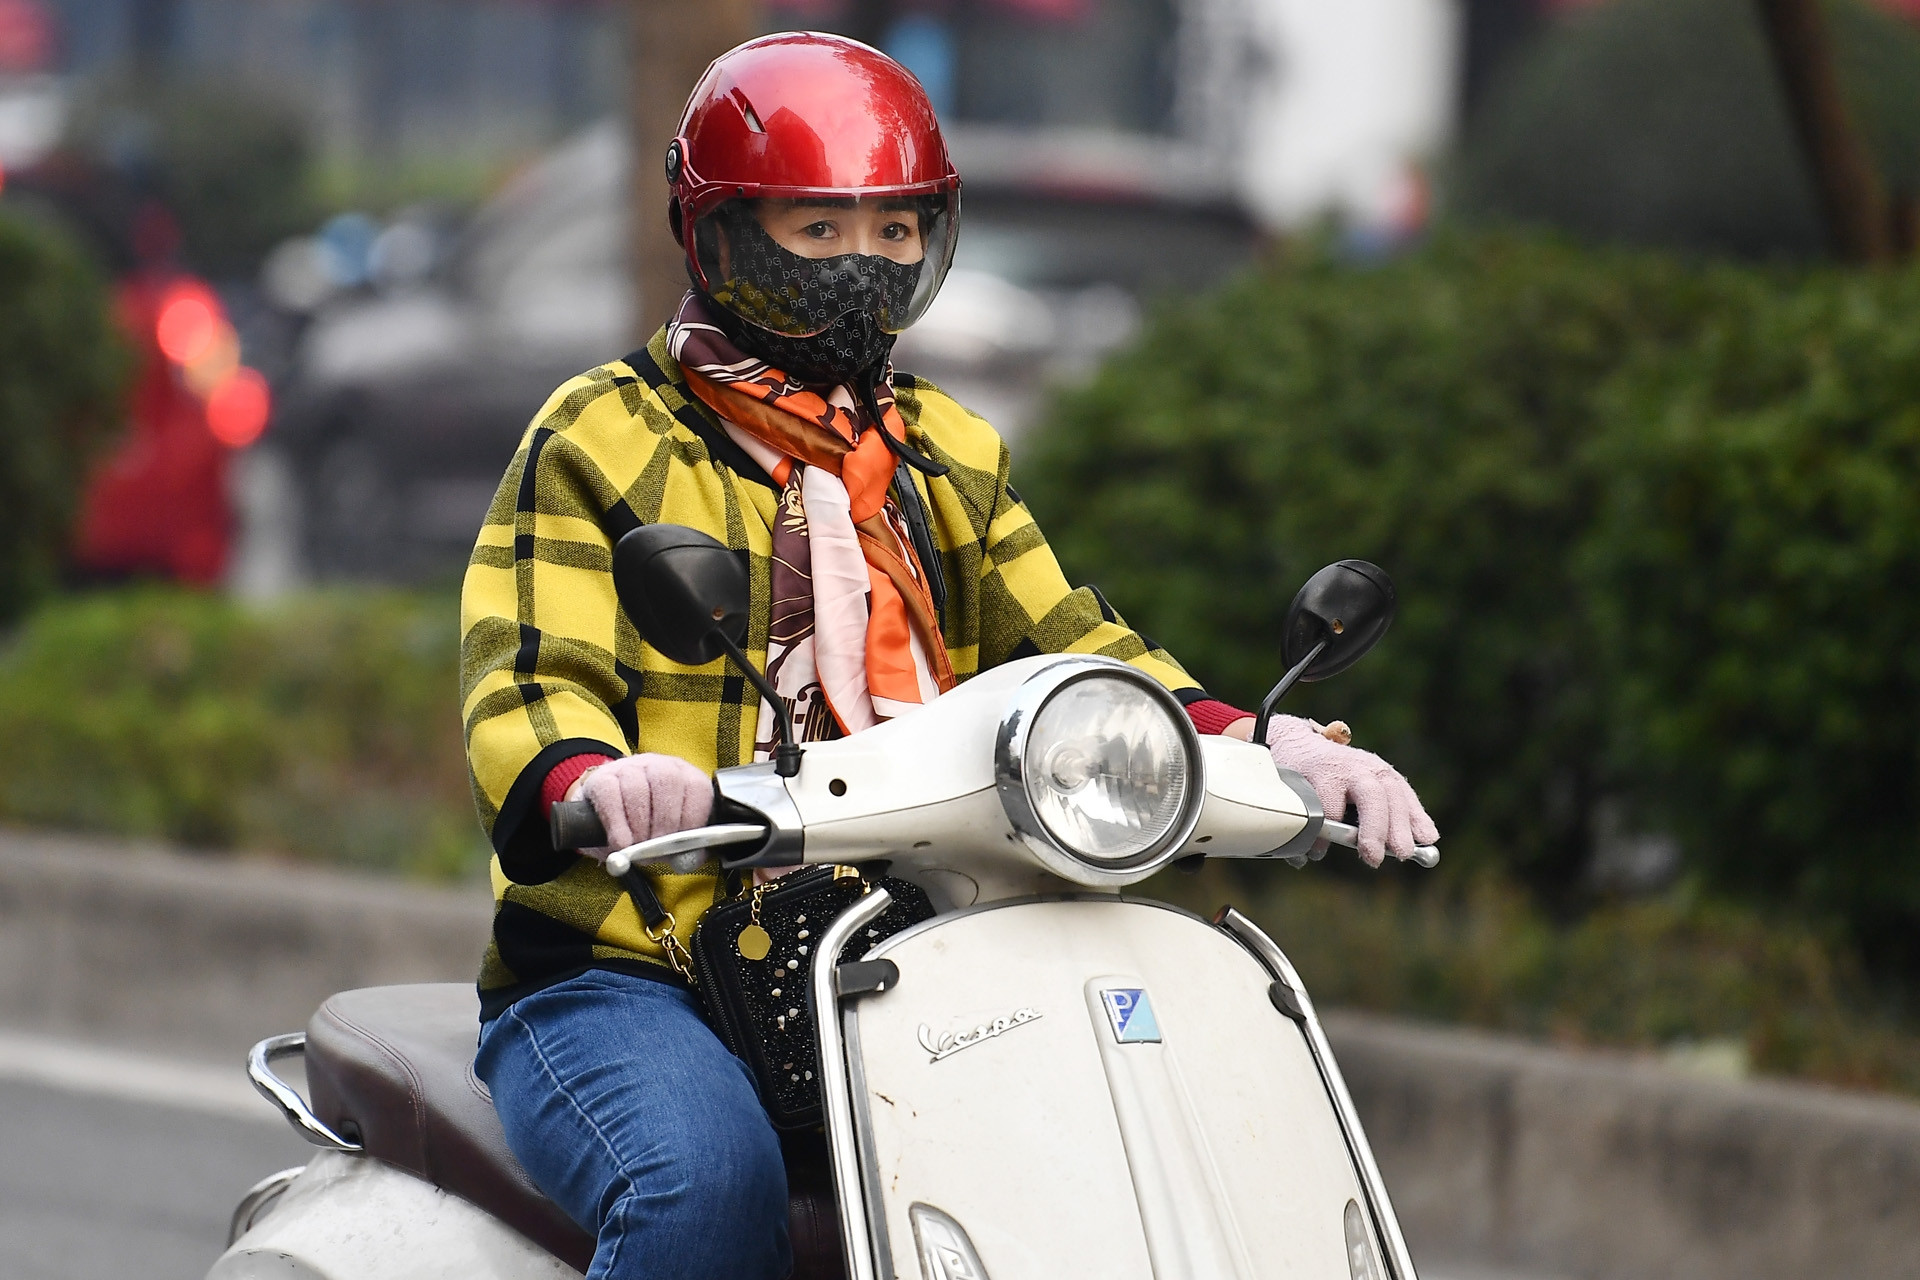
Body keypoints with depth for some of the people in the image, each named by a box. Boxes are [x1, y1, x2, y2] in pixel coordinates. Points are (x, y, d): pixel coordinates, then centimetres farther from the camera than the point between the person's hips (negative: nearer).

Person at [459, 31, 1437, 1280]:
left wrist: (1249, 741, -8)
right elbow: (523, 680, -11)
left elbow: (1064, 643, 13)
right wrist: (593, 780, -36)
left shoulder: (947, 459, 21)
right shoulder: (604, 440, 2)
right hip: (625, 977, -5)